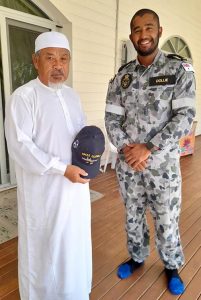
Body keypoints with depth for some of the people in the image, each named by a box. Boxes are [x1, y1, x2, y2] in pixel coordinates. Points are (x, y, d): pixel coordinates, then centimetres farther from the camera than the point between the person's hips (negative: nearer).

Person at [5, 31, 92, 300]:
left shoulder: (71, 94, 10)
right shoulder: (23, 96, -13)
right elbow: (19, 146, -19)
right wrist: (62, 168, -22)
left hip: (76, 183, 7)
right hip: (44, 188, -7)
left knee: (74, 238, 21)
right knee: (44, 243, 10)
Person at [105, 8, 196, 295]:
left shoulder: (179, 69, -5)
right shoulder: (122, 75, 5)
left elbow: (185, 116, -13)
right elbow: (111, 117, 2)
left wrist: (148, 148, -19)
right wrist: (124, 147, -14)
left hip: (163, 163, -3)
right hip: (127, 163, 3)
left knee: (166, 219, 12)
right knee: (133, 215, 18)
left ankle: (172, 266, 39)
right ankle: (137, 257, 44)